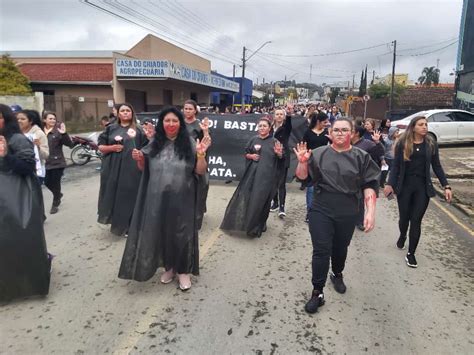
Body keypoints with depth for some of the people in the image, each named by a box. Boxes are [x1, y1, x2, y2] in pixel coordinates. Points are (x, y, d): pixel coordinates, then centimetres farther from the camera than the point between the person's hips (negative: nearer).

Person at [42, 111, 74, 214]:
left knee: (55, 183, 5)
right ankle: (58, 194, 43)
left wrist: (64, 134, -30)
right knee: (47, 182, 13)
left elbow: (70, 144, -17)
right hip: (45, 162, 4)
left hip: (57, 162, -4)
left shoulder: (58, 131, -9)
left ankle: (55, 204, 24)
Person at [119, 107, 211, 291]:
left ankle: (183, 270, 24)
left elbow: (200, 171, -6)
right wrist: (139, 159, -5)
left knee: (182, 233, 6)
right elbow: (145, 169, 15)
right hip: (157, 198, 3)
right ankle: (169, 267, 34)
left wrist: (201, 154, -23)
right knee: (162, 232, 13)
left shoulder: (189, 143, -4)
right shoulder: (155, 144, 5)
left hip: (182, 199, -3)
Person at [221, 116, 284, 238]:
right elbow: (245, 153, 15)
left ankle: (258, 226, 17)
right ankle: (245, 222, 23)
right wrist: (251, 156, -5)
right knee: (248, 197, 4)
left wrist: (278, 153, -19)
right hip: (253, 173, 3)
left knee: (261, 199, 1)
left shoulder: (274, 141, -1)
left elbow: (281, 157, 2)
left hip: (267, 175, -3)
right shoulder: (253, 139, 7)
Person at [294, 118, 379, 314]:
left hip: (347, 214, 1)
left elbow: (369, 186, -3)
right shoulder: (318, 153, -2)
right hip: (321, 211, -1)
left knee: (340, 249, 19)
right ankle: (317, 292, 9)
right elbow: (302, 176, -1)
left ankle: (337, 275, 47)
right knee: (321, 251, -2)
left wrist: (370, 212, -12)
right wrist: (302, 162, -21)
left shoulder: (361, 157, -1)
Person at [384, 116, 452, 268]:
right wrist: (390, 184, -15)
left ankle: (411, 254, 12)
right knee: (404, 217, 11)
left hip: (423, 186, 1)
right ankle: (402, 236, 45)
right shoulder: (402, 143, -4)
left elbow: (437, 166, 5)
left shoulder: (431, 144, 1)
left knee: (416, 220, 0)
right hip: (404, 185, 0)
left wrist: (446, 186, -2)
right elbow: (396, 165, -4)